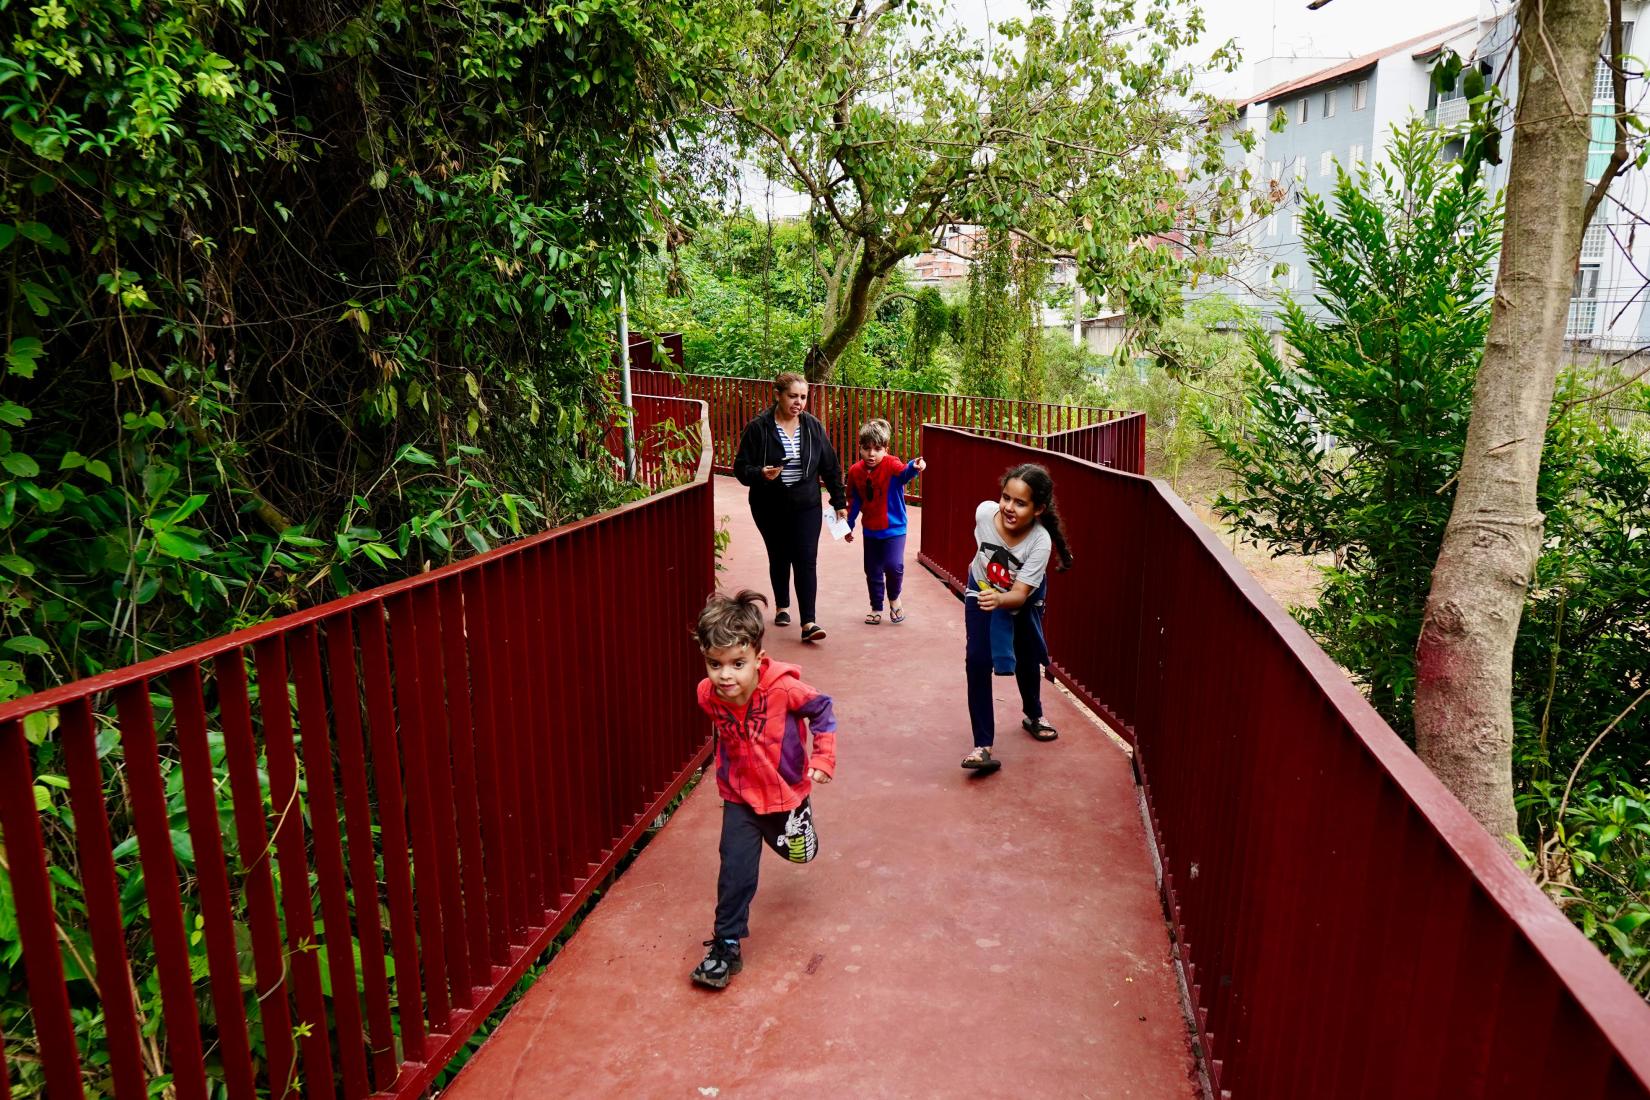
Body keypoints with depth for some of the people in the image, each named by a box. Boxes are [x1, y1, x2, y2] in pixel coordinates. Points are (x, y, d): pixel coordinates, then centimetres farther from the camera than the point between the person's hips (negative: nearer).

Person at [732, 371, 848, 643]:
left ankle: (808, 622, -8)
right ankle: (782, 607, 37)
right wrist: (760, 474, -28)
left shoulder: (813, 426, -1)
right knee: (779, 558, 14)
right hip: (769, 508, -1)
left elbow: (830, 467, 7)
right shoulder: (758, 428, -10)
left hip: (806, 507, 1)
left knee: (806, 561, -7)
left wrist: (839, 502, 8)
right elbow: (741, 467, -7)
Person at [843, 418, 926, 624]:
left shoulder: (891, 465, -17)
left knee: (894, 565, -17)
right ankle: (876, 608, 30)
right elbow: (853, 501, 7)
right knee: (872, 571, 11)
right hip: (870, 530, 4)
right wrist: (849, 526, 13)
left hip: (894, 528, -4)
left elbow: (904, 472, -40)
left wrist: (914, 467, -63)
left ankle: (894, 599, 12)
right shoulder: (855, 471, -5)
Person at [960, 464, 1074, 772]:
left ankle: (1033, 716, 48)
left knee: (1027, 659, 17)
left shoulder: (1040, 541, -38)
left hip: (1024, 597, -1)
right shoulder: (984, 512, -32)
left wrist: (999, 599, -61)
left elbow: (1020, 594, -39)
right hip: (982, 588, 1)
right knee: (977, 661, -14)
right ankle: (983, 746, -11)